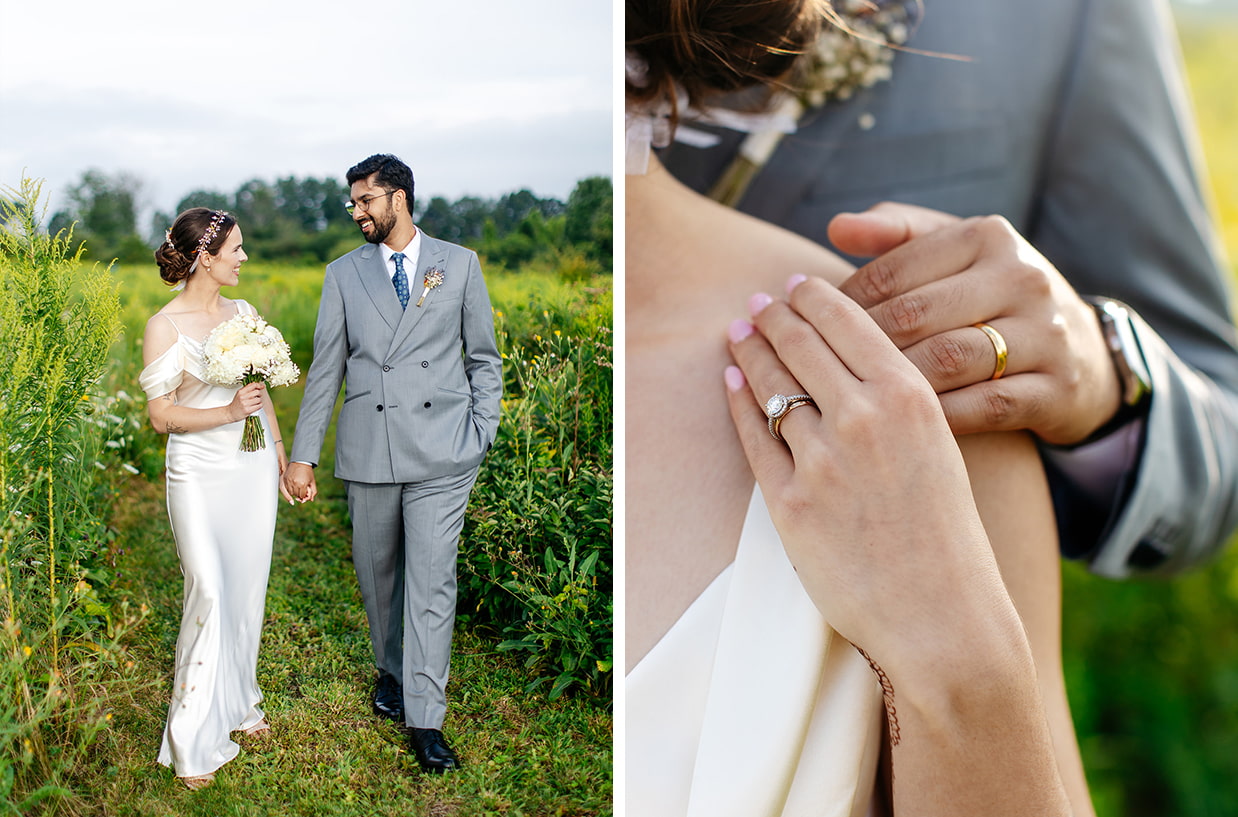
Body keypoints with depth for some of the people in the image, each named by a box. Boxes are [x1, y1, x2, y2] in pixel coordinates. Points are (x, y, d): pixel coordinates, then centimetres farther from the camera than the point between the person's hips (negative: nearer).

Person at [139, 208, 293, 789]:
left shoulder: (244, 313, 6)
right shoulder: (165, 327, -10)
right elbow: (161, 415, -10)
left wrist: (279, 450, 16)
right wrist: (227, 413, -21)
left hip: (254, 466, 6)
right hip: (201, 473, -5)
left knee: (248, 589, 12)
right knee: (210, 594, -6)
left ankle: (239, 703, 31)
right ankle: (194, 741, 8)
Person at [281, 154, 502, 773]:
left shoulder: (459, 263, 7)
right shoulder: (343, 274, 10)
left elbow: (484, 357, 10)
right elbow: (325, 369, 9)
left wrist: (483, 434, 1)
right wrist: (302, 456, 6)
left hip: (442, 452, -2)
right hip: (367, 452, 2)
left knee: (431, 579, -4)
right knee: (377, 573, 13)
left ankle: (424, 719, 4)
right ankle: (391, 670, 37)